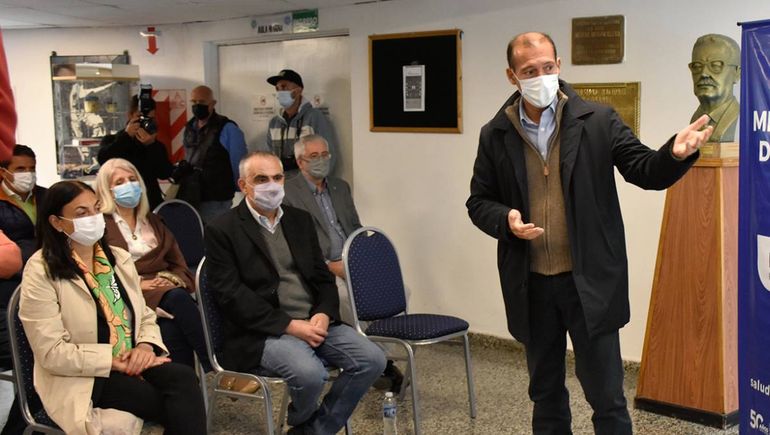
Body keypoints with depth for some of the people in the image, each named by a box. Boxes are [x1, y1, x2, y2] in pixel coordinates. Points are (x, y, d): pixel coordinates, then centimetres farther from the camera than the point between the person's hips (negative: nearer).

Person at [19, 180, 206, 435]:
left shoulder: (119, 258, 11)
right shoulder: (41, 273, -7)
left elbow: (145, 316, 14)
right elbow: (52, 353, -13)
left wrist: (146, 346, -9)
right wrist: (114, 361, -17)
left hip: (132, 364, 6)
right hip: (80, 378, -6)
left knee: (183, 377, -28)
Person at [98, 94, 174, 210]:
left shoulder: (156, 146, 10)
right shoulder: (111, 140, 9)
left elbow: (165, 174, -7)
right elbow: (103, 160, -13)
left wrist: (151, 146, -17)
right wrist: (126, 136, -13)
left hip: (151, 205, 1)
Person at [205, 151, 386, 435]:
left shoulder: (300, 220, 15)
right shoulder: (222, 230, -3)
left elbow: (323, 277, 15)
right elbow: (232, 295, -11)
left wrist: (324, 315, -7)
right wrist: (290, 325, -18)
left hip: (314, 323, 6)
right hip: (263, 332, -6)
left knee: (372, 359, -14)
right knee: (310, 372, -32)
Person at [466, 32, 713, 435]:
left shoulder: (598, 121, -3)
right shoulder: (495, 135, 2)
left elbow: (645, 172, -3)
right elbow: (479, 201, 9)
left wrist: (675, 154, -25)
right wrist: (505, 220, -13)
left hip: (589, 281, -2)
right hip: (530, 285, 3)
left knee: (606, 394, 4)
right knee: (545, 393, 17)